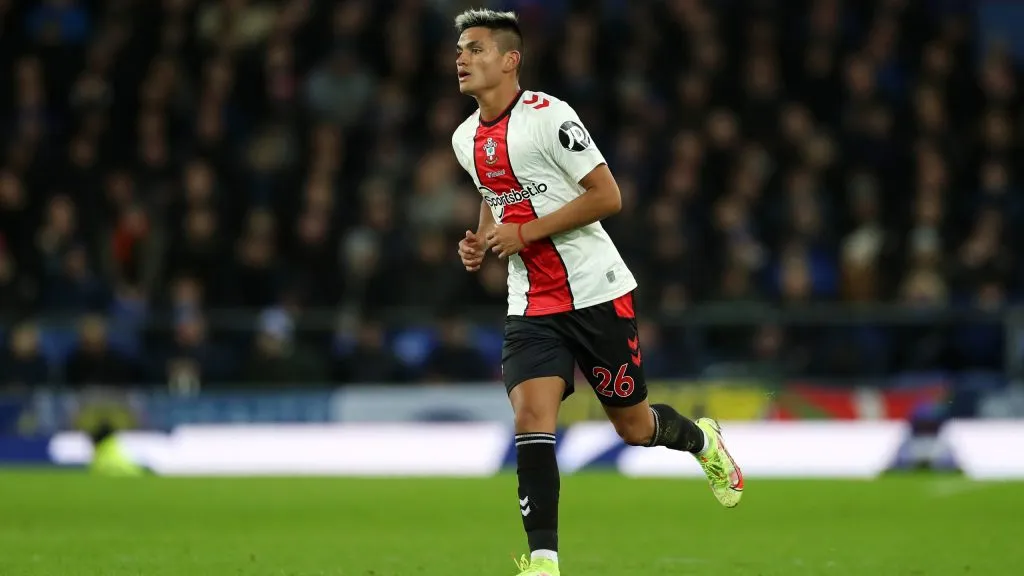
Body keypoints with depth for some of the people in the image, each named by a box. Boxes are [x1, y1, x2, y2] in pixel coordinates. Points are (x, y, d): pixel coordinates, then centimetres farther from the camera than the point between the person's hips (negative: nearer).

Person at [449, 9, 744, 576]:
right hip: (532, 306, 5)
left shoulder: (547, 116, -16)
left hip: (596, 293, -5)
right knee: (530, 417, -16)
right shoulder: (465, 140, 7)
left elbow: (607, 196, -17)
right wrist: (481, 241, 5)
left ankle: (702, 440, 42)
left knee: (633, 427, 8)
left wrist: (525, 233, -19)